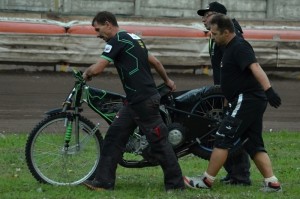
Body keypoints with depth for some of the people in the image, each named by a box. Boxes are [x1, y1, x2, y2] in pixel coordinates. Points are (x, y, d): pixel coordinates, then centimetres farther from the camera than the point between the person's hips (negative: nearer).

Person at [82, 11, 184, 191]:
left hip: (144, 101, -10)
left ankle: (176, 184, 4)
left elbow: (97, 68, -18)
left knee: (159, 142, -3)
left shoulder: (118, 40, -12)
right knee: (114, 137, 7)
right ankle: (104, 181, 6)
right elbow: (155, 62, 24)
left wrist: (86, 74, 3)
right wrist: (167, 80, 39)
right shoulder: (132, 38, 17)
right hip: (135, 101, 10)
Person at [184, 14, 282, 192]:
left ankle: (207, 181, -1)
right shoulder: (232, 47, 18)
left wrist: (269, 90, -39)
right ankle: (272, 183, 3)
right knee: (255, 145, 8)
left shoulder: (239, 47, -13)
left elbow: (255, 68, -27)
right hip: (255, 102, 11)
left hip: (246, 100, -11)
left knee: (223, 140, -6)